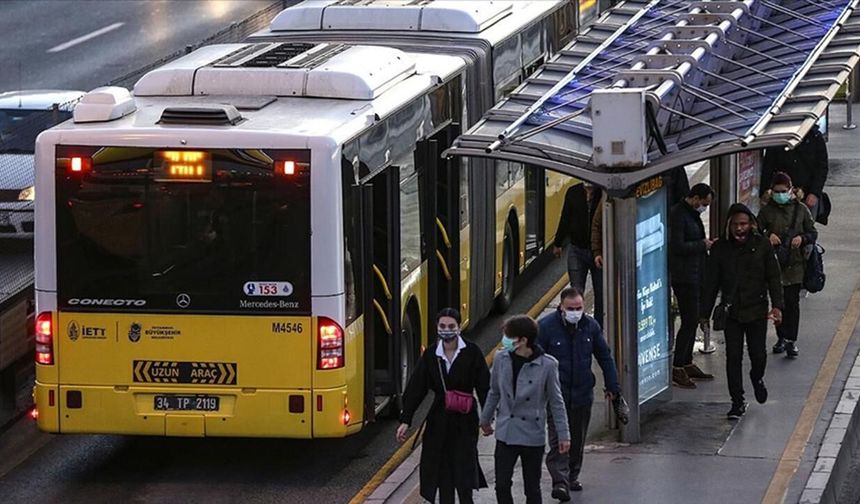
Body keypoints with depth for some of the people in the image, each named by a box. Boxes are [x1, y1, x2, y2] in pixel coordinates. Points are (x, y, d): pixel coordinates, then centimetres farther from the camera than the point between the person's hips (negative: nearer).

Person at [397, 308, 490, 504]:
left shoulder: (472, 352, -6)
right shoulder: (430, 355, 2)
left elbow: (484, 386, -5)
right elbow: (415, 388, 2)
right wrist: (406, 420, -3)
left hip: (465, 420, -3)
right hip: (439, 420, 3)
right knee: (442, 472, 5)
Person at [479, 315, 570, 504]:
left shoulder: (547, 365, -13)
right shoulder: (501, 358, -4)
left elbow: (556, 402, -5)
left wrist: (563, 435, -4)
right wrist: (485, 419, 21)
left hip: (532, 435, -3)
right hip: (505, 433, 3)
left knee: (532, 488, 8)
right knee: (502, 485, 0)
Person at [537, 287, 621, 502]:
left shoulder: (590, 326, 3)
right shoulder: (546, 326, -10)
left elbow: (605, 357, 12)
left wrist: (612, 386, 11)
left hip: (582, 393, 4)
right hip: (556, 393, -4)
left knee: (578, 440, 13)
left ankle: (572, 477, 28)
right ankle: (560, 482, -17)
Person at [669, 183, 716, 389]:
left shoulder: (692, 214, 16)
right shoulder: (678, 215, -16)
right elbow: (677, 247, -23)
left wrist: (706, 244, 10)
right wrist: (702, 245, -15)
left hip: (694, 276, 10)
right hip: (683, 277, -10)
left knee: (692, 320, 14)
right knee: (689, 321, -10)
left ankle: (687, 364, 22)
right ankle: (677, 368, -7)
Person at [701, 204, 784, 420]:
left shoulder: (762, 245, -2)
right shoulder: (720, 248, 0)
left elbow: (773, 277, 0)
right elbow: (711, 283, 6)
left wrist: (777, 305, -11)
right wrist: (705, 313, 5)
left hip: (757, 310, -1)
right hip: (731, 311, 1)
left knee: (758, 355, 1)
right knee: (733, 358, 0)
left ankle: (757, 378, 36)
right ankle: (737, 402, 9)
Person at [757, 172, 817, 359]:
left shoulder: (801, 209, 3)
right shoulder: (767, 210, 2)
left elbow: (813, 233, 7)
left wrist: (802, 238, -14)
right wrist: (767, 237, -14)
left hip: (795, 263, -1)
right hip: (774, 261, 1)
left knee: (792, 301, -6)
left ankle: (791, 340, -2)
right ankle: (782, 338, 20)